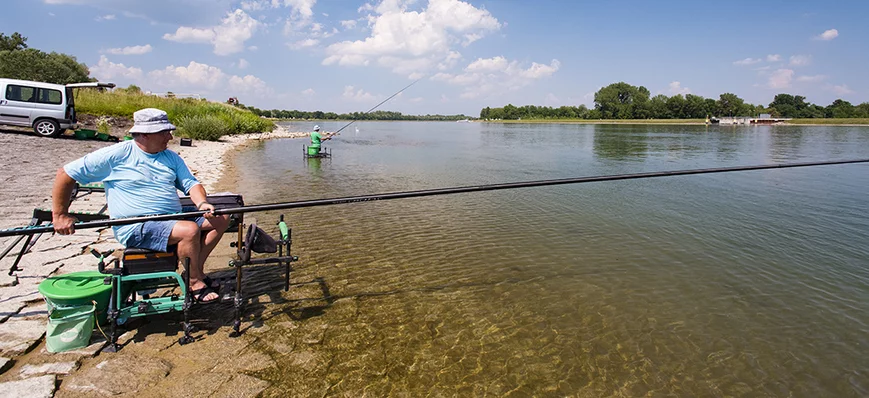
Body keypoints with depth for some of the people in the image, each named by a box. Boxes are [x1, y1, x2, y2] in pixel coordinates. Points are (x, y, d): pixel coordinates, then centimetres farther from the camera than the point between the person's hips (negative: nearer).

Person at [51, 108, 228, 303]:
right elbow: (65, 173, 0)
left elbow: (191, 184, 9)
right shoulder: (116, 155, -5)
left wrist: (202, 204, -15)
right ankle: (195, 283, -12)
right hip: (137, 228, -7)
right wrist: (60, 215, 0)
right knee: (190, 229, -32)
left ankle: (195, 271, -4)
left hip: (175, 217, 7)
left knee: (221, 218, -8)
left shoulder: (171, 157, 14)